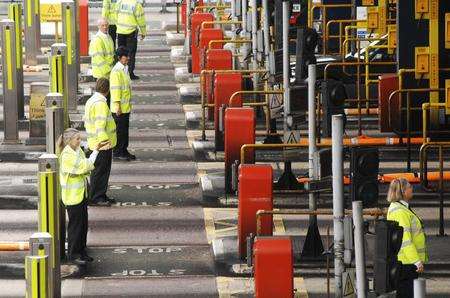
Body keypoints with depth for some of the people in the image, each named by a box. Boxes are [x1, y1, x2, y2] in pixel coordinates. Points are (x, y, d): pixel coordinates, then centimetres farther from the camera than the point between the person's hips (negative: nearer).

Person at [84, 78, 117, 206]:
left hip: (94, 143, 10)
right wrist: (104, 140, -29)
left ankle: (101, 196, 23)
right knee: (99, 171, -3)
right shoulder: (100, 103, -20)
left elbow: (87, 122, 19)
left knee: (104, 171, 17)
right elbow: (100, 124, -27)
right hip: (103, 144, -10)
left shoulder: (91, 101, 12)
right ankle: (95, 197, 3)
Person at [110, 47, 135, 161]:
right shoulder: (116, 71, -18)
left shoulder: (124, 69, 12)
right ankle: (117, 152, 5)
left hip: (126, 107, 9)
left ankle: (124, 151, 22)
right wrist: (117, 106, -22)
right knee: (119, 130, -2)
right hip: (119, 108, -9)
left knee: (125, 130, 14)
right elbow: (115, 89, -20)